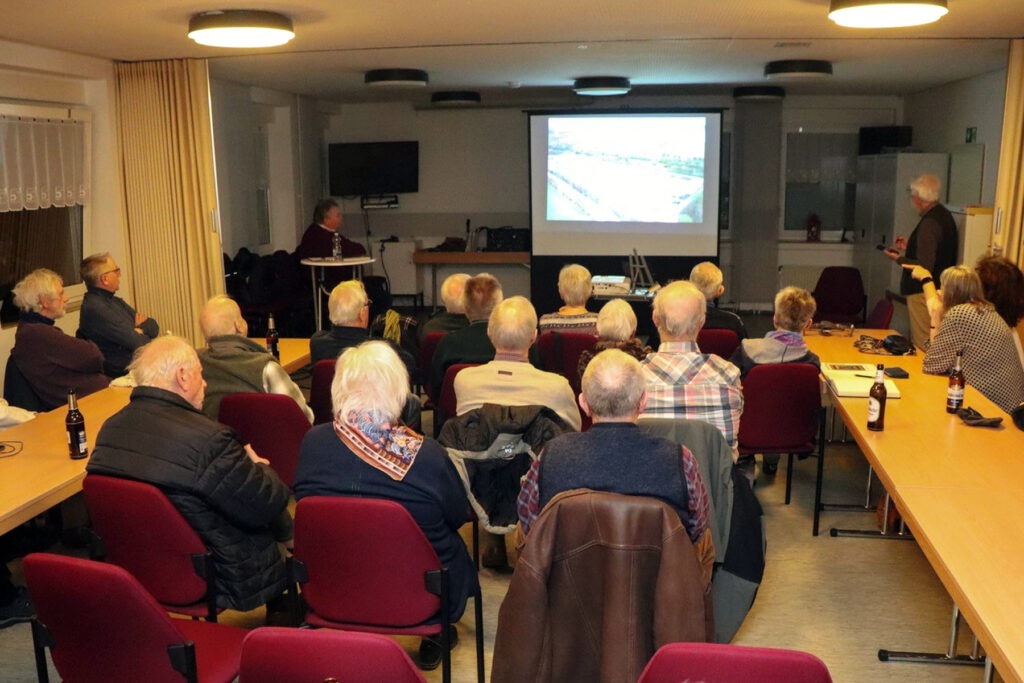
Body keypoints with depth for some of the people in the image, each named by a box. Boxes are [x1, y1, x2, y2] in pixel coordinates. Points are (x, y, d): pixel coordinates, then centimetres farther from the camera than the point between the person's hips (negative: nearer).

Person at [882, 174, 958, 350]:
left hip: (924, 293, -10)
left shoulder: (929, 223, -21)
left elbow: (924, 267, -25)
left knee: (921, 346, -3)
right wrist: (909, 246, 22)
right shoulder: (944, 215, 9)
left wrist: (898, 259, -11)